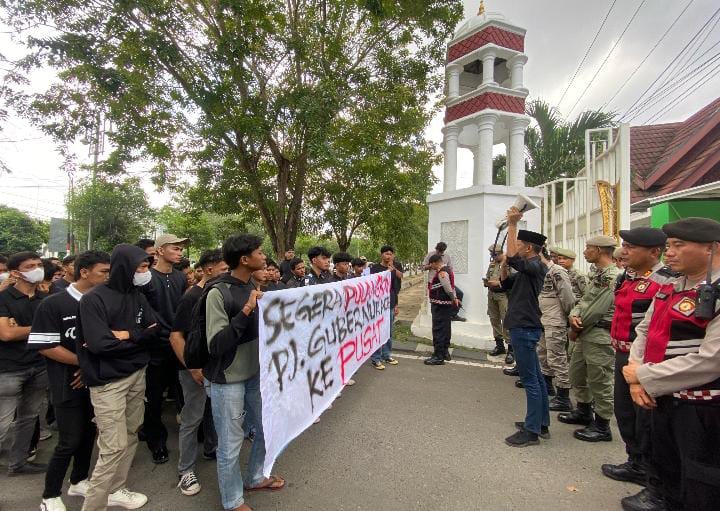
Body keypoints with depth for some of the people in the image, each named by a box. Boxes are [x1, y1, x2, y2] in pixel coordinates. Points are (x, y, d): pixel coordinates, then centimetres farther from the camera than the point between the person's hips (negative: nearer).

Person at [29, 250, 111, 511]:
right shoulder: (53, 304, -12)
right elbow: (46, 347, -15)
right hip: (68, 384, -4)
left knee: (88, 434, 16)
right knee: (70, 441, 1)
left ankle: (79, 481, 37)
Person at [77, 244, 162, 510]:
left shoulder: (138, 296, 6)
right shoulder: (94, 299, -14)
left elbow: (157, 331, 2)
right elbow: (98, 343, -23)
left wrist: (126, 335, -14)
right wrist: (138, 337, -11)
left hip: (137, 375, 6)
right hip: (108, 382, -6)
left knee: (130, 436, 15)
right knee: (114, 446, -5)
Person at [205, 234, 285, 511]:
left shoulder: (254, 287, 3)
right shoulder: (218, 293, -20)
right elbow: (216, 345, -25)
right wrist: (245, 311, -32)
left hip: (256, 373, 7)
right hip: (228, 380, -7)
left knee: (267, 429, 21)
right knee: (231, 444, 8)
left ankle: (255, 477, 45)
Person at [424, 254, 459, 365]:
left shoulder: (441, 273, -18)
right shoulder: (447, 270, 15)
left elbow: (448, 289, -22)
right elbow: (451, 287, 17)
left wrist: (453, 299, -6)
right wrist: (454, 299, 10)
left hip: (440, 305, -11)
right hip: (447, 304, 11)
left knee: (438, 330, -6)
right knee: (445, 329, 18)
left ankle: (438, 356, -1)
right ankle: (445, 352, 29)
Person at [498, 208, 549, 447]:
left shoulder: (536, 266, -14)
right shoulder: (526, 269, 16)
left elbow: (513, 258, -32)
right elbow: (506, 283, 21)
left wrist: (512, 225, -25)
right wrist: (503, 264, 8)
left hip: (525, 329, -11)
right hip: (524, 327, 11)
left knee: (530, 379, -4)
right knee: (535, 377, 16)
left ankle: (531, 431, 3)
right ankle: (541, 423, 28)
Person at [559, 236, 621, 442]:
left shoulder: (613, 276, -17)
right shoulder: (597, 275, 15)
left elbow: (597, 309, -20)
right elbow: (585, 300, 14)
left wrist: (577, 328, -9)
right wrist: (574, 315, -6)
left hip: (600, 335, -10)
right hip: (585, 333, 10)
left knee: (600, 381, 2)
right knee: (577, 374, 21)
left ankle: (602, 426, 17)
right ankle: (584, 412, 39)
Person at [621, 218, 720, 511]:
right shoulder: (670, 290, 5)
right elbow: (645, 332, 10)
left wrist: (644, 376, -18)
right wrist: (637, 379, -4)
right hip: (662, 399, 7)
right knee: (663, 469, 27)